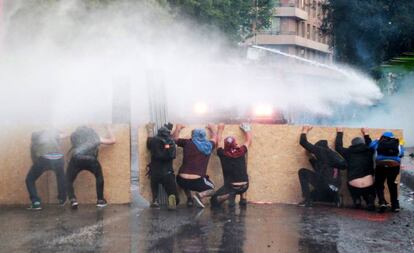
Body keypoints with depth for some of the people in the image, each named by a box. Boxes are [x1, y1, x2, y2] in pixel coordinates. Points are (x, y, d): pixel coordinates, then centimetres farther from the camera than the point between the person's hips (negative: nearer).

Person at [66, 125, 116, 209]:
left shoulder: (74, 135, 28)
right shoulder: (95, 136, 31)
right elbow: (112, 140, 38)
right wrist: (109, 129, 55)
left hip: (76, 158, -1)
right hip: (91, 159, 1)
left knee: (68, 180, 16)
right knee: (99, 177, 28)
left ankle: (73, 199, -4)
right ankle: (100, 200, 26)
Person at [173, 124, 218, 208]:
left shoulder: (187, 143, 4)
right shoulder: (208, 145, 7)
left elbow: (175, 138, 23)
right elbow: (214, 138, 31)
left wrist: (178, 128, 39)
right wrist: (212, 129, 50)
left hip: (182, 180, 2)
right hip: (197, 181, -2)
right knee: (211, 189, 26)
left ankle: (189, 199, 20)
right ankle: (199, 195, -3)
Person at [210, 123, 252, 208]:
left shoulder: (223, 154, -5)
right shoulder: (241, 152, -2)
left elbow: (218, 141, 14)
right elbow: (249, 141, 16)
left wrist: (220, 129, 26)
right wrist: (247, 129, 31)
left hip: (231, 186, -3)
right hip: (244, 186, 3)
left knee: (213, 201, 9)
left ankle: (229, 195, -16)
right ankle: (243, 199, 22)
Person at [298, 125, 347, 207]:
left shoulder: (321, 150, 2)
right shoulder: (333, 154, 20)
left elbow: (303, 142, 4)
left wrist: (304, 131, 24)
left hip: (324, 184, -8)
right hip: (334, 190, 8)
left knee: (303, 172, 6)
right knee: (312, 196, 32)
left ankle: (307, 200, -4)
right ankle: (336, 198, 12)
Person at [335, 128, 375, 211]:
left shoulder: (349, 152, 5)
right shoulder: (369, 151, 9)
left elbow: (338, 147, 24)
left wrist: (339, 133, 35)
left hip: (354, 187, -1)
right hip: (369, 187, 1)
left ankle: (357, 200, 13)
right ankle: (370, 202, 5)